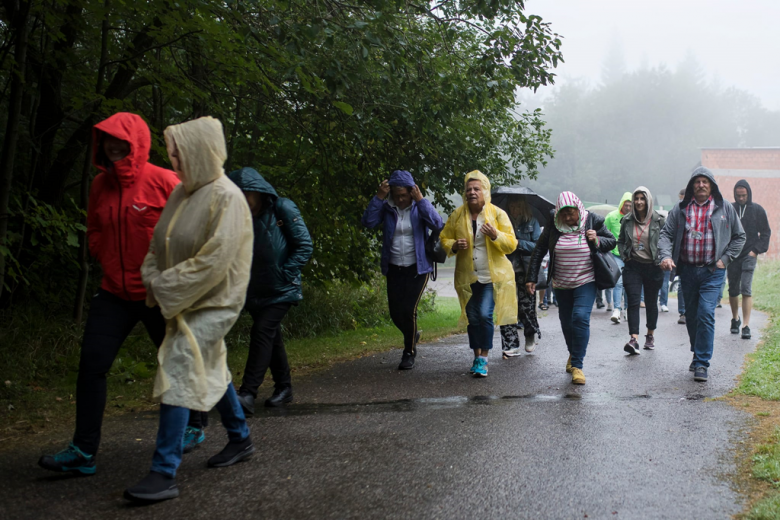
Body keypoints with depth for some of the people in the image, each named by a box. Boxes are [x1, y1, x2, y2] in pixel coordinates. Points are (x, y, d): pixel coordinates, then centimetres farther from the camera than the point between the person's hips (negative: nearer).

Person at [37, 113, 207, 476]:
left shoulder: (164, 181, -12)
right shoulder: (100, 184, 6)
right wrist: (111, 262, 7)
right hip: (114, 292, 5)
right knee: (92, 363, -3)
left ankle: (194, 426, 35)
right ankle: (83, 450, 4)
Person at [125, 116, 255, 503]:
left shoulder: (226, 197, -18)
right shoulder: (182, 194, 7)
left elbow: (214, 260, -23)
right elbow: (161, 243, 14)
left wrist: (167, 288, -18)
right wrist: (154, 280, -3)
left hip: (212, 303, -8)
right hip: (182, 302, 9)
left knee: (177, 376, -14)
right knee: (212, 372, 18)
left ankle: (164, 473, -11)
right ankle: (240, 440, 36)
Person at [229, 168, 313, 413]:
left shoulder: (282, 209, -10)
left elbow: (304, 245, -10)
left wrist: (285, 273, -14)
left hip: (281, 290, -6)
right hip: (256, 290, 6)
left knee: (262, 332, -15)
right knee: (272, 337, 13)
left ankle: (247, 394, -17)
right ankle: (283, 388, 27)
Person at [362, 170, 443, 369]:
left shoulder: (419, 207, -4)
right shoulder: (386, 207, -1)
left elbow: (437, 225, -21)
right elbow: (368, 221, -16)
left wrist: (421, 200, -23)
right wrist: (379, 197, -20)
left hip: (417, 268, -3)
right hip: (394, 268, 3)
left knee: (408, 309, -11)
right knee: (395, 312, 6)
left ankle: (409, 353, 9)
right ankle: (413, 335, 38)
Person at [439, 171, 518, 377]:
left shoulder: (498, 214, -5)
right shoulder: (457, 215, 2)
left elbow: (511, 244, -6)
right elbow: (444, 238, 10)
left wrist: (495, 235, -26)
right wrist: (454, 245, -13)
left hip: (492, 276, -3)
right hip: (467, 277, 3)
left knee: (485, 315, -16)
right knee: (473, 318, 9)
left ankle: (483, 358, -6)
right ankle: (477, 357, 25)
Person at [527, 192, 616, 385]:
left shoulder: (593, 221, -6)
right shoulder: (553, 226, -3)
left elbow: (611, 242, 4)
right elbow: (539, 251, 3)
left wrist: (597, 240, -18)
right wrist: (531, 277, 0)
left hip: (586, 282, -3)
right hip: (561, 284, 3)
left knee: (581, 318, -19)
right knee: (566, 322, 12)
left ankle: (577, 365, -15)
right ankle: (573, 355, 38)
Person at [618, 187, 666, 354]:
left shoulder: (658, 220, -2)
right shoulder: (627, 220, 5)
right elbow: (620, 241, 16)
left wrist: (661, 259, -8)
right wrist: (624, 257, 4)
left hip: (653, 267, -1)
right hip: (633, 266, 1)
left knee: (651, 302, 11)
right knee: (633, 302, -10)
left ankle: (650, 335, 30)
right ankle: (633, 339, -16)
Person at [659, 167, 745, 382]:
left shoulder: (725, 209, 4)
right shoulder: (680, 209, 6)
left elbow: (739, 237, 11)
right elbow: (666, 234, 1)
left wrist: (725, 259, 0)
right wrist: (666, 255, -17)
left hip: (712, 271, -3)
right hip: (687, 270, 3)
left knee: (706, 314, -14)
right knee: (691, 315, 12)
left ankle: (701, 364, -9)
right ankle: (698, 354, 31)